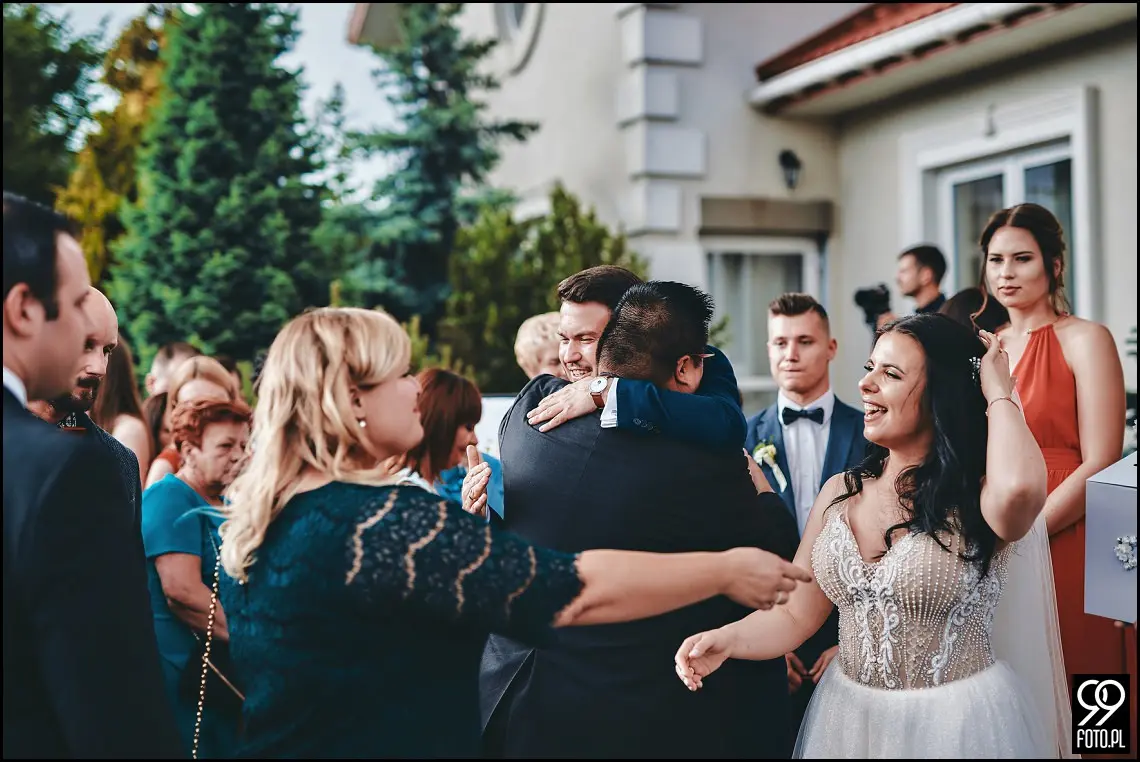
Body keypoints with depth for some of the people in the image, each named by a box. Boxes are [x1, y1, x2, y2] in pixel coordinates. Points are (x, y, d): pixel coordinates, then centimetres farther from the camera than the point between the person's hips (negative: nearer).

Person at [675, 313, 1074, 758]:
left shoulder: (975, 498, -14)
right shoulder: (839, 493, 1)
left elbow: (1019, 488, -40)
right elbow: (794, 615, 2)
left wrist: (997, 393, -22)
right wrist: (726, 640, -17)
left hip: (958, 725, -4)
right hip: (848, 719, 5)